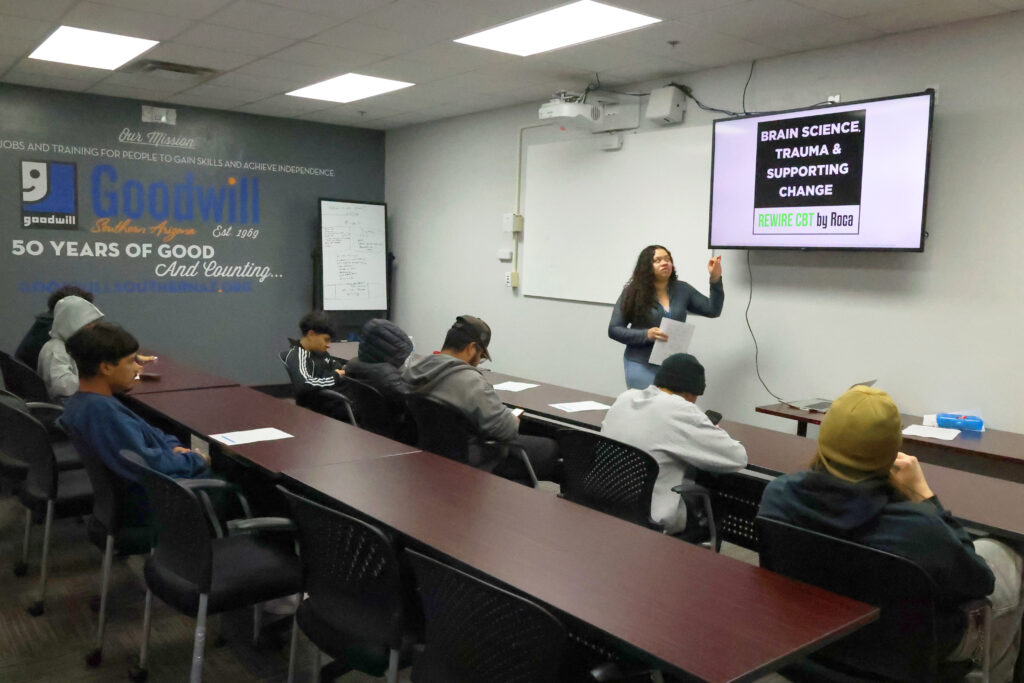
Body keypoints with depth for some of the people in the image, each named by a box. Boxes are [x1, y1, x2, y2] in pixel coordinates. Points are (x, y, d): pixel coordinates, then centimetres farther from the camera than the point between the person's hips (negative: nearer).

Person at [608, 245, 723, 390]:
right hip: (643, 365, -3)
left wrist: (715, 279, -4)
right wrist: (646, 335, -18)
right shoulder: (632, 292, -4)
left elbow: (713, 310, 8)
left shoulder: (682, 289, 6)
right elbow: (614, 330, -5)